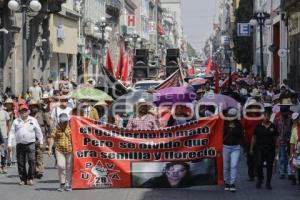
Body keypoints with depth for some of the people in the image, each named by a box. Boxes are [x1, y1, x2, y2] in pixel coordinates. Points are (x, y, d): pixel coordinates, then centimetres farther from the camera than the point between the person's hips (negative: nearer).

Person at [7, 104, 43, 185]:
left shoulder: (33, 120, 9)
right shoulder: (16, 121, 10)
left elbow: (38, 131, 15)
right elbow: (12, 133, 8)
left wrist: (41, 141, 17)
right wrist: (9, 143, 1)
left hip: (30, 143, -1)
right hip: (20, 144, 2)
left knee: (32, 161, -12)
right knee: (21, 163, 2)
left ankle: (30, 178, -1)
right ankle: (23, 179, 12)